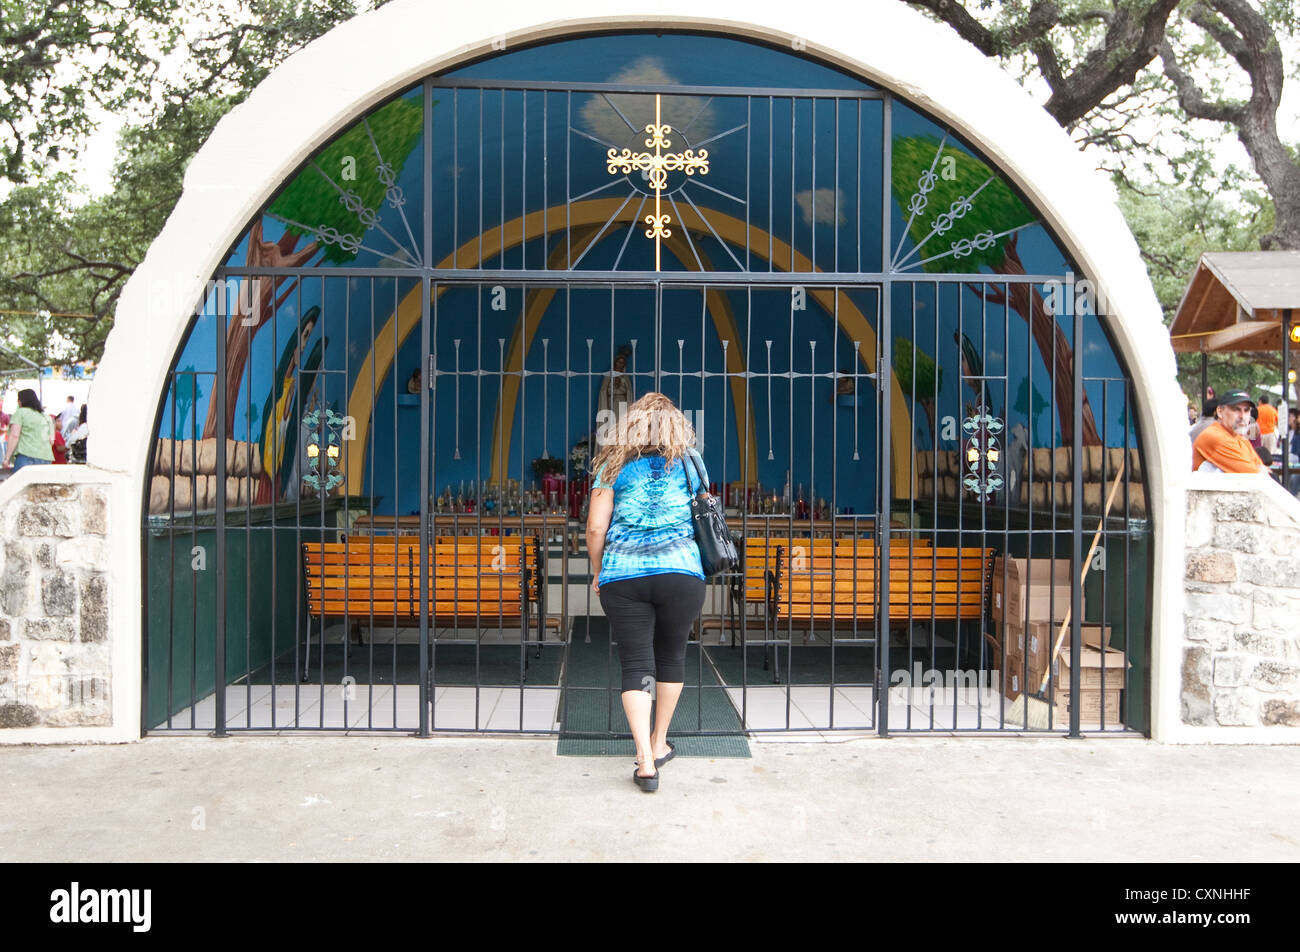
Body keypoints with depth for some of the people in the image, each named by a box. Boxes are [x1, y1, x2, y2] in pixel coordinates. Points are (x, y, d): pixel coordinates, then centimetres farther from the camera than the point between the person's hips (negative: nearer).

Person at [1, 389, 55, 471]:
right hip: (46, 458, 6)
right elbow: (51, 441, 16)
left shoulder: (20, 412, 3)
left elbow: (14, 436, -6)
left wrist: (7, 458, -6)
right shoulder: (46, 417, 20)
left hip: (26, 456, -6)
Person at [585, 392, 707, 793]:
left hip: (622, 576, -1)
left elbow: (595, 527, 2)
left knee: (636, 665, 2)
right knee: (671, 656, 17)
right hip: (681, 572, 1)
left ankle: (645, 759, -6)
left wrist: (599, 573, 15)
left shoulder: (614, 466, 7)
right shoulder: (689, 464, 10)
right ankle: (660, 743, 30)